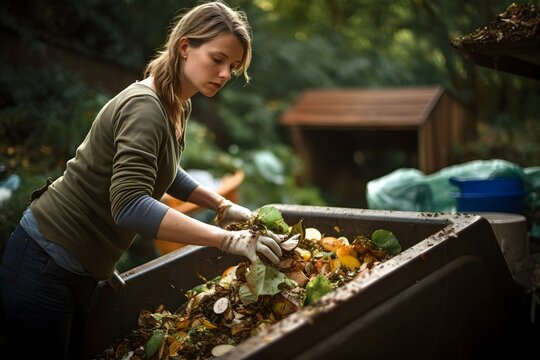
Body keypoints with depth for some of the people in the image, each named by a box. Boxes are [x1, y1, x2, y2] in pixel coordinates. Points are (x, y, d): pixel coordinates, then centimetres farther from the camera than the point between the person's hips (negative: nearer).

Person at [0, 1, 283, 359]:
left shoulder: (177, 106, 4)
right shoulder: (143, 106, -24)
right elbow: (129, 205, -37)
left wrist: (223, 206, 9)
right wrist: (227, 239, -39)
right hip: (46, 265, -9)